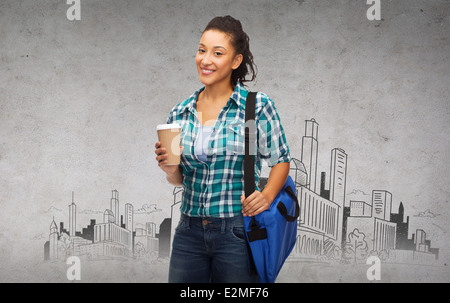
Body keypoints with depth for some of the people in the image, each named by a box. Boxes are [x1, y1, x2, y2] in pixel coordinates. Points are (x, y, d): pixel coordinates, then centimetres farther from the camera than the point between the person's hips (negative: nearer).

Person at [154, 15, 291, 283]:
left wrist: (267, 195, -16)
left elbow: (281, 160, 1)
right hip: (189, 233, 4)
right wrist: (169, 168, -7)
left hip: (238, 233, -3)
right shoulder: (180, 114, 6)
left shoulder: (258, 106, -6)